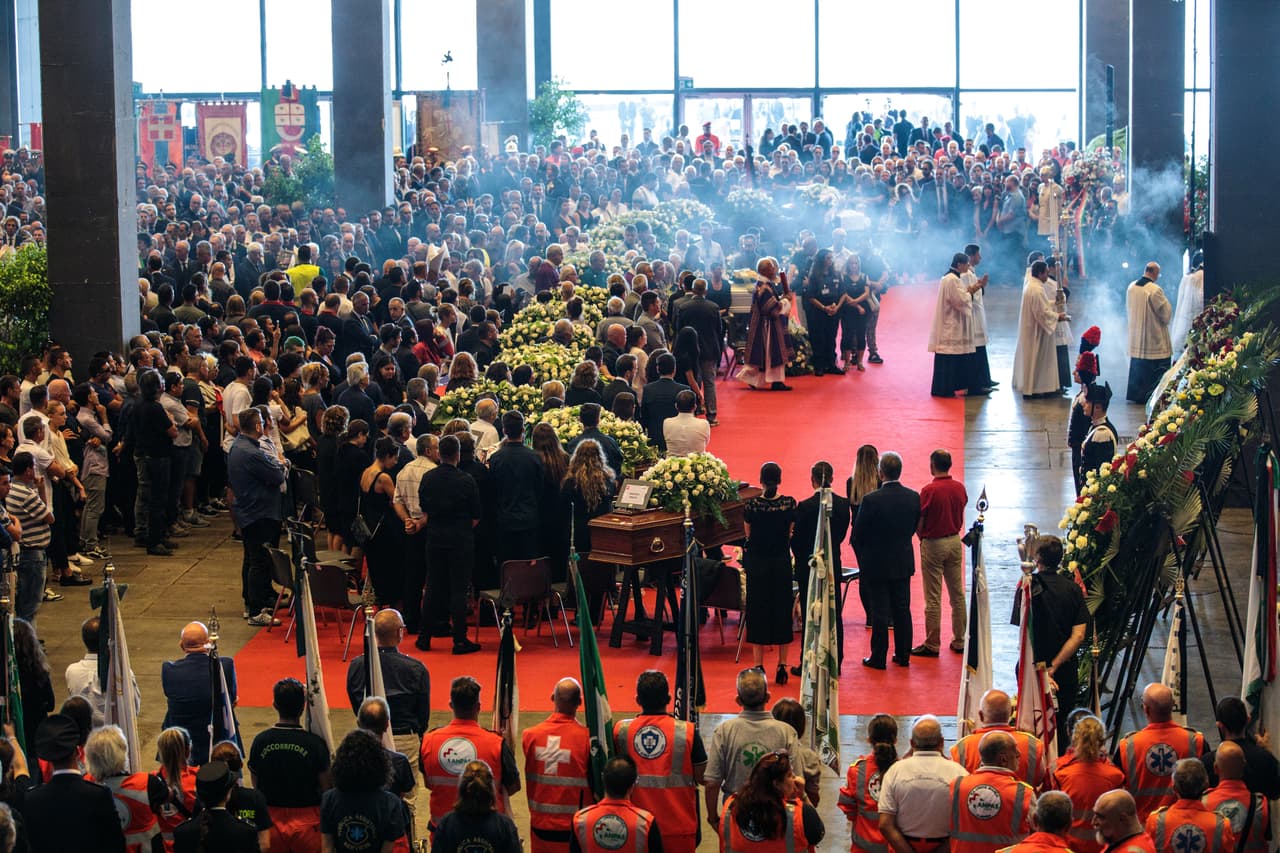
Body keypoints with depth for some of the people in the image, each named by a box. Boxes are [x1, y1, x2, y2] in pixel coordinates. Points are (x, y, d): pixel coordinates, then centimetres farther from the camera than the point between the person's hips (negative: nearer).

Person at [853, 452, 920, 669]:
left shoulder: (871, 500, -20)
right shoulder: (913, 498, -5)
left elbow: (858, 533, -11)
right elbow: (915, 527, 7)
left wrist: (863, 556, 7)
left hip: (877, 563, -5)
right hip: (904, 562, 5)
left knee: (879, 612, 3)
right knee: (902, 609, 13)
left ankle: (878, 657, 9)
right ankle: (903, 655, 20)